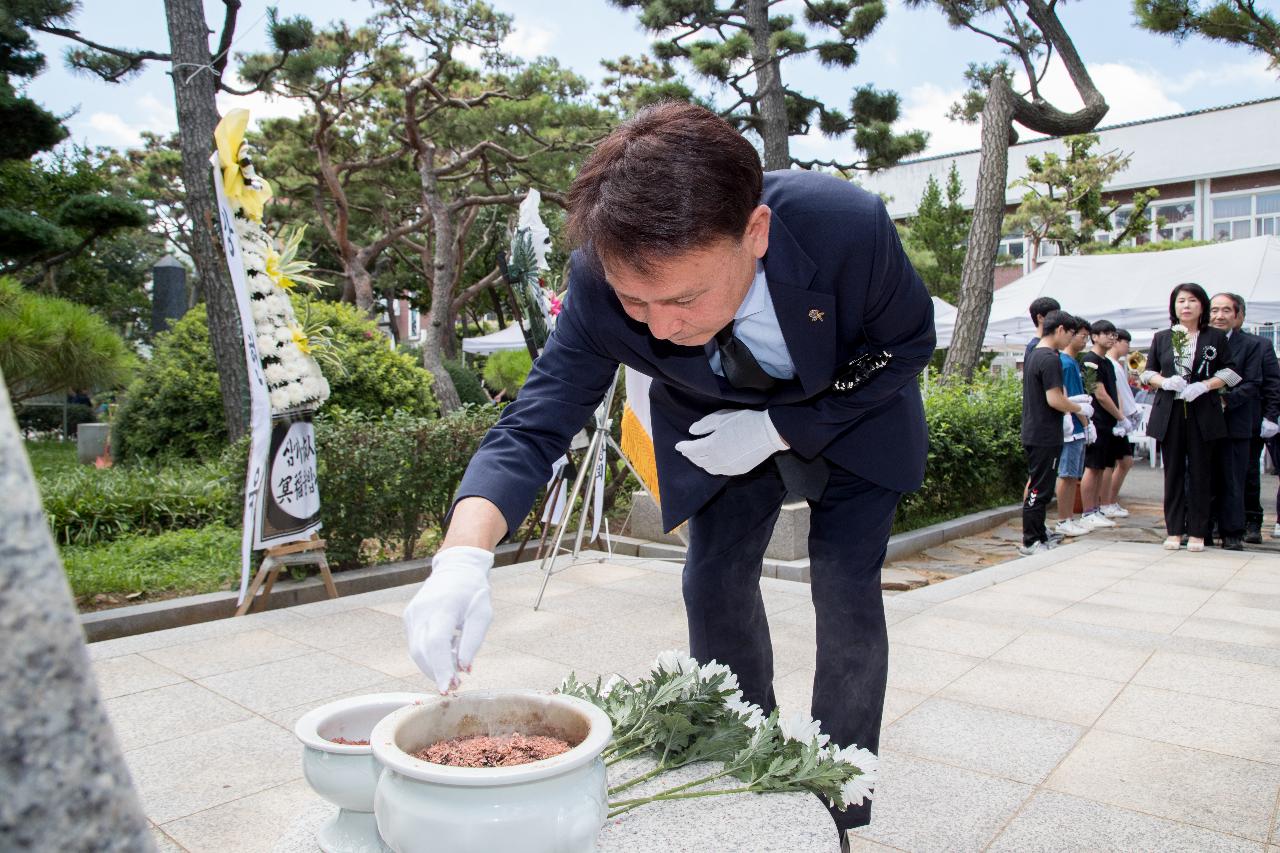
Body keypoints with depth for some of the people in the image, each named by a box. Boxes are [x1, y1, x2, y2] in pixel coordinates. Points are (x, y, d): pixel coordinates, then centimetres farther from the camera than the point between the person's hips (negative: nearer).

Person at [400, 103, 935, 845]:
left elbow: (908, 344, -19)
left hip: (852, 412, -1)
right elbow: (535, 426, -29)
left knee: (846, 586, -8)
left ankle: (835, 812, 12)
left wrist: (777, 428, -28)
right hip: (723, 426, 2)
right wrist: (464, 555, -48)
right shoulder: (602, 282, -33)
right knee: (715, 583, 0)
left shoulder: (850, 227, -38)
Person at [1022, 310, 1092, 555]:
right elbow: (1054, 399, -22)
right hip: (1046, 436, -10)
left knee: (1037, 487, 16)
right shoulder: (1051, 359, -16)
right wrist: (1080, 408, -6)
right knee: (1039, 490, -3)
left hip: (1032, 433, 10)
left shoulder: (1033, 356, 14)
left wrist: (1070, 404, 18)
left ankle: (1038, 536, 25)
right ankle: (1031, 542, 2)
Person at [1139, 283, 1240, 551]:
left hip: (1203, 412, -1)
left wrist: (1204, 385, -12)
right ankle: (1174, 531, 10)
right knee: (1173, 472, 4)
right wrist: (1165, 381, -9)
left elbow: (1229, 372, 4)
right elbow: (1148, 373, 11)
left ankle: (1197, 532, 8)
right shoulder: (1161, 338, 10)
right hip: (1169, 411, 2)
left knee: (1199, 473, 1)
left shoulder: (1216, 337, 5)